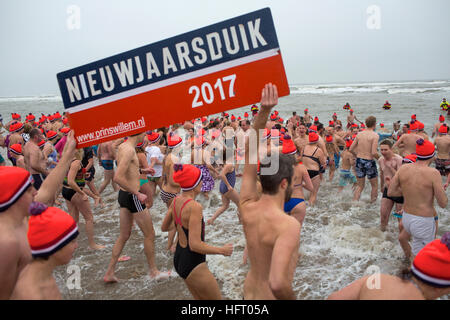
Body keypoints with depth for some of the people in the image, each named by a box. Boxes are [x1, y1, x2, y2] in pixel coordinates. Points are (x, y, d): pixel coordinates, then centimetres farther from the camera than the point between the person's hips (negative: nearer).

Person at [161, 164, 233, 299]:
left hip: (179, 259, 9)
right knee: (217, 298, 12)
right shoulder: (195, 207, -26)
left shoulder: (176, 200, -1)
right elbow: (195, 245, -29)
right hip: (194, 266, -8)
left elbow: (164, 228, 12)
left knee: (200, 298, 24)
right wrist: (222, 250, -17)